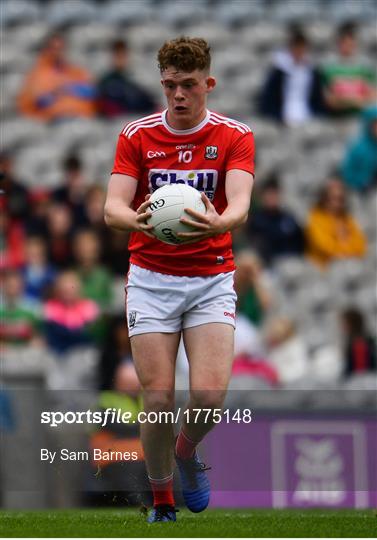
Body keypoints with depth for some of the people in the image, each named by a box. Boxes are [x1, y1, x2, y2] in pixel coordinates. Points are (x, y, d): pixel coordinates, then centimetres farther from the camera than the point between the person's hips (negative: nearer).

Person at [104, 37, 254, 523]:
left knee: (210, 392, -16)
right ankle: (161, 500, 13)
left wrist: (218, 223, -42)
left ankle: (186, 452, 19)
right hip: (151, 279, 0)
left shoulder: (235, 136, -2)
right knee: (158, 397, -8)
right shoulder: (136, 136, 1)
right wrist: (137, 219, -34)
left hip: (212, 279, 0)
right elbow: (113, 207, -10)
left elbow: (240, 204, -18)